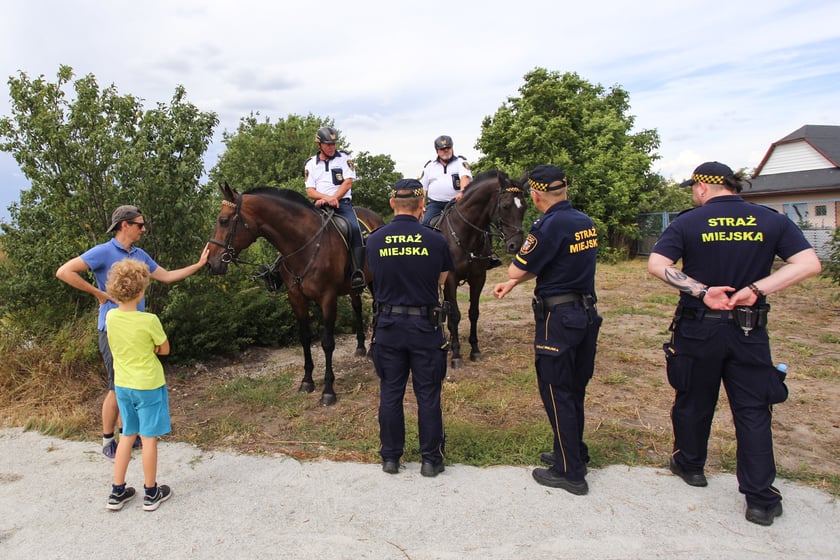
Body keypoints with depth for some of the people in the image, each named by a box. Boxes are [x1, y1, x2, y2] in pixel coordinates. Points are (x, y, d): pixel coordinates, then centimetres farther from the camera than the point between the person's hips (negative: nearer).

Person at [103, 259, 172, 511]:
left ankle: (117, 492, 25)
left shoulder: (111, 317, -6)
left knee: (128, 435, 18)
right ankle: (151, 493, 18)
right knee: (149, 438, 6)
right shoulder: (149, 320, -21)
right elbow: (164, 349, -7)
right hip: (148, 385, -5)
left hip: (122, 385, 5)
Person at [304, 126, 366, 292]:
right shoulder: (311, 163, 14)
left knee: (355, 228, -30)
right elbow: (310, 191, 5)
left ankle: (358, 273, -34)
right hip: (320, 206, 2)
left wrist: (333, 198, -15)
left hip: (343, 203, -2)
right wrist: (327, 198, -15)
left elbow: (348, 182, -1)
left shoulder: (344, 158, 11)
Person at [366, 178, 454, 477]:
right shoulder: (436, 240, -10)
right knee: (428, 395, 10)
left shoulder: (374, 240, -5)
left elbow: (377, 277, 8)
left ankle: (390, 457, 25)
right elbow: (441, 281, 4)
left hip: (388, 325, 2)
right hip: (425, 326, -1)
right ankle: (431, 459, 21)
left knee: (390, 393, 13)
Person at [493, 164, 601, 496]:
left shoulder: (550, 225, -19)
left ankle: (570, 473, 15)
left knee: (557, 394, 4)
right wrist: (513, 283, 17)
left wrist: (514, 277, 7)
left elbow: (516, 270, -16)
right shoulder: (585, 222, 8)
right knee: (574, 390, 21)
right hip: (586, 315, 9)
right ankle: (574, 453, 36)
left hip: (558, 319, -8)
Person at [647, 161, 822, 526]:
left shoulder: (688, 222, -6)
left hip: (698, 328, -1)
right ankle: (761, 500, 11)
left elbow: (656, 264, -18)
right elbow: (809, 263, -7)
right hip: (750, 331, 2)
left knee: (693, 401, 16)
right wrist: (756, 288, -13)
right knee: (753, 411, 8)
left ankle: (689, 465, 36)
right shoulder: (771, 220, 1)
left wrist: (702, 291, -17)